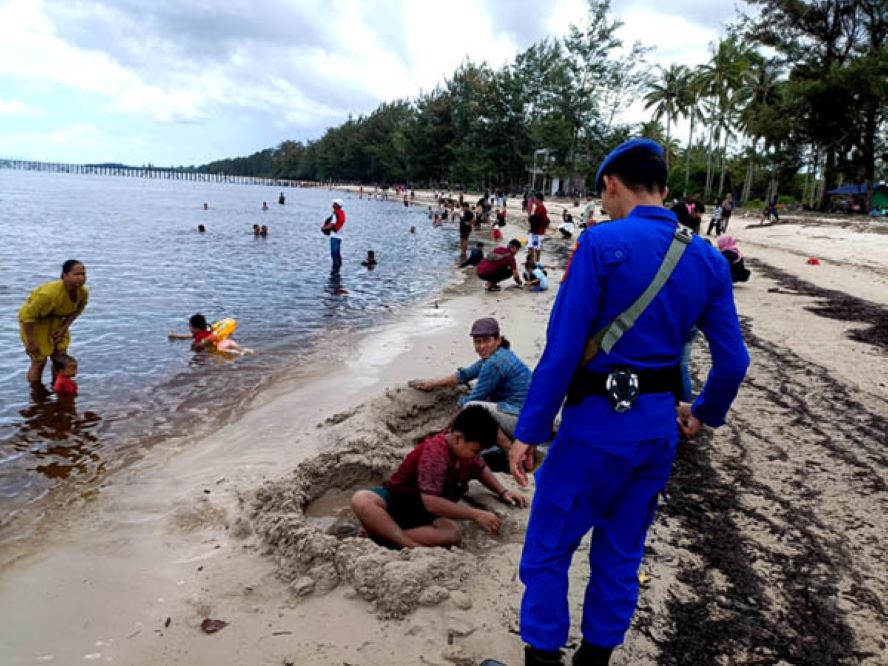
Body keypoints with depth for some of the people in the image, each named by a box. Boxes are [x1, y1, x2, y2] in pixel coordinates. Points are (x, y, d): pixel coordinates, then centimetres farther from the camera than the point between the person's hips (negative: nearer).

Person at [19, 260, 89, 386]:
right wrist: (31, 342, -25)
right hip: (34, 322, -6)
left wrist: (65, 327, -9)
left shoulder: (83, 292, -19)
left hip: (56, 322, 6)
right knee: (39, 362, -1)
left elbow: (77, 310, 3)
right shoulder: (49, 293, -38)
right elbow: (28, 315, -30)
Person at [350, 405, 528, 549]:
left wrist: (502, 492, 5)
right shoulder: (434, 453, -28)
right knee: (361, 499, -40)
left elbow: (481, 470, 21)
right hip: (398, 500, -6)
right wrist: (475, 514, -34)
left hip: (425, 511, 6)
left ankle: (382, 534, -25)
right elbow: (431, 502, -35)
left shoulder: (466, 448, -2)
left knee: (454, 534, -31)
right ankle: (412, 547, -42)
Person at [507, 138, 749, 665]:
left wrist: (530, 431, -12)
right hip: (659, 426, 7)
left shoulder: (602, 244, -16)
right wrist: (705, 414, 23)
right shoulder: (709, 260, 3)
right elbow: (733, 362, 5)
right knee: (622, 554, 20)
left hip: (598, 424, -6)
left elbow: (563, 349, -19)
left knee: (548, 551, 10)